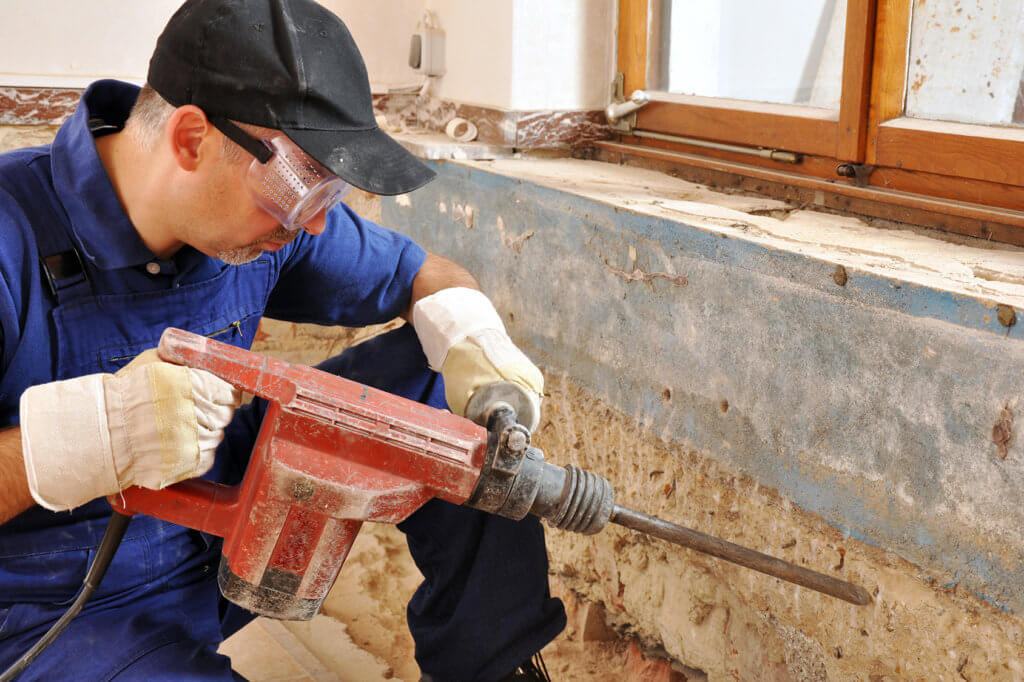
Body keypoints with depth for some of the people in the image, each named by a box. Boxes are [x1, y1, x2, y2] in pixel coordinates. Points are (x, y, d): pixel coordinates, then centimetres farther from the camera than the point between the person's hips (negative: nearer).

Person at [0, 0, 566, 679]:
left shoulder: (276, 211, -8)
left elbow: (422, 273, 5)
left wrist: (469, 337, -17)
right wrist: (90, 438, -43)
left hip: (230, 526, 6)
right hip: (60, 611, -5)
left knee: (445, 379, -6)